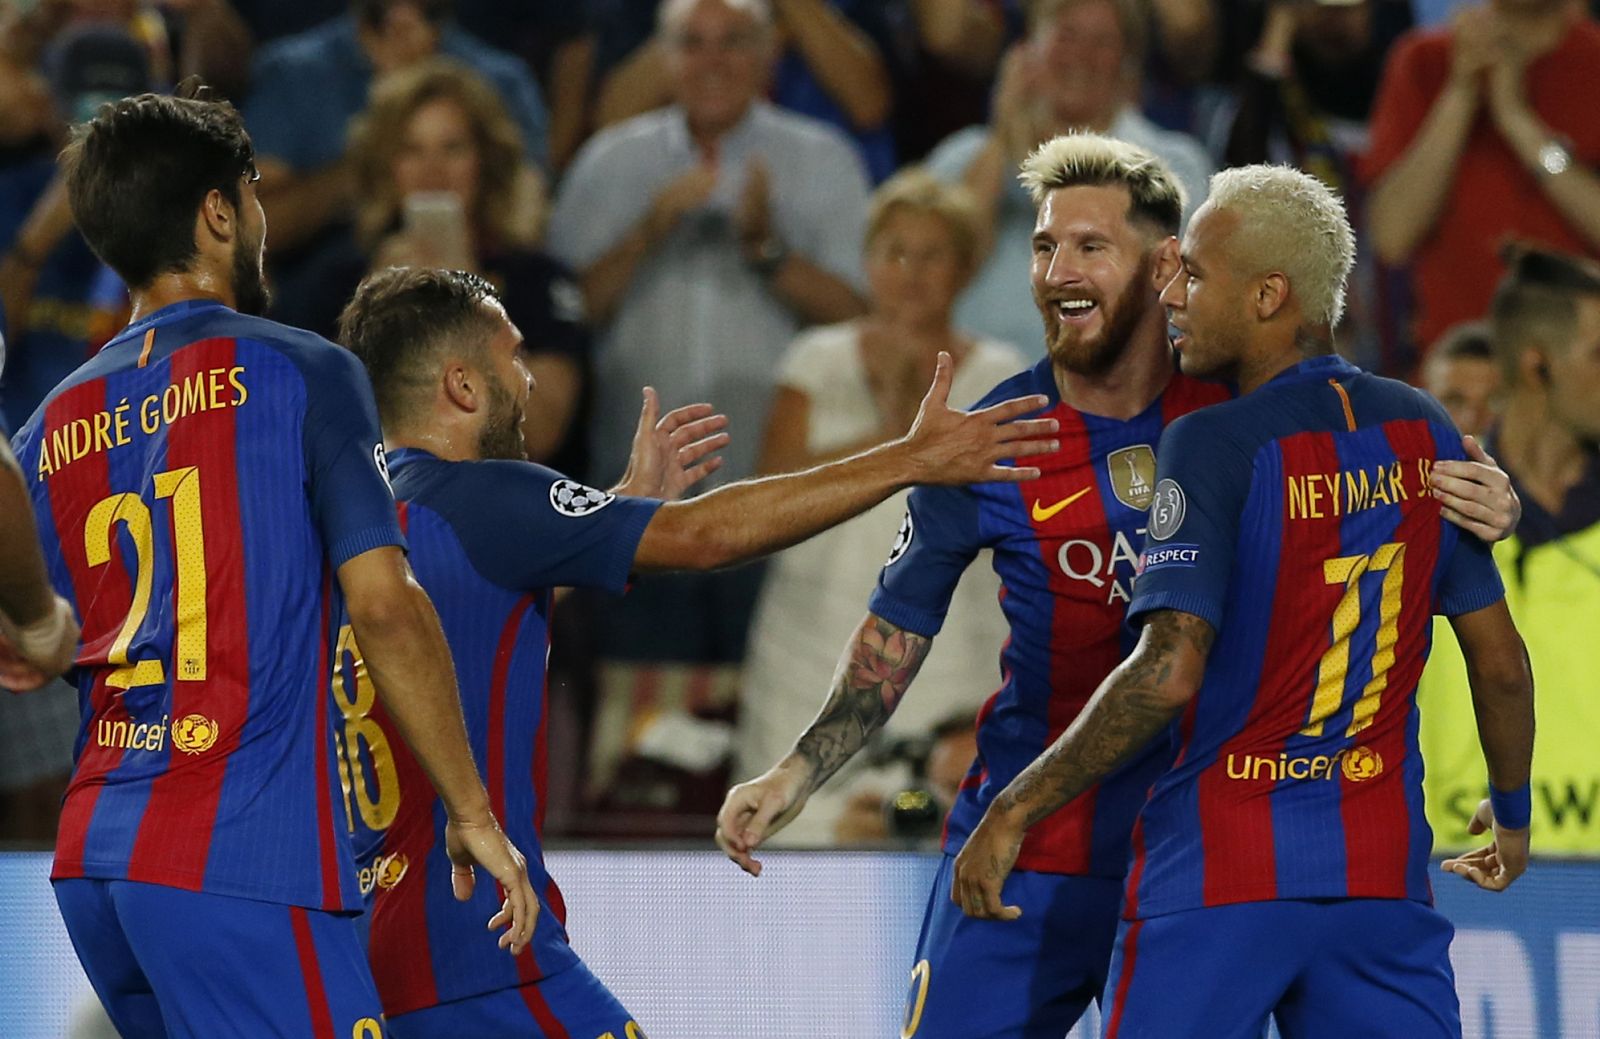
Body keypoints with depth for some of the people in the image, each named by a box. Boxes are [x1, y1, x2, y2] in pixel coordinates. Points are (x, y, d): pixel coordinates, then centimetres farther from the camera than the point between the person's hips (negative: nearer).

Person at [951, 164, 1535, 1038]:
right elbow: (1501, 664, 11)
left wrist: (1014, 812, -15)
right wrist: (1511, 811, 27)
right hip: (1384, 867, 5)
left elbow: (1168, 673, -21)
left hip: (1221, 870, -5)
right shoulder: (1422, 433, 6)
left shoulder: (1211, 447, -12)